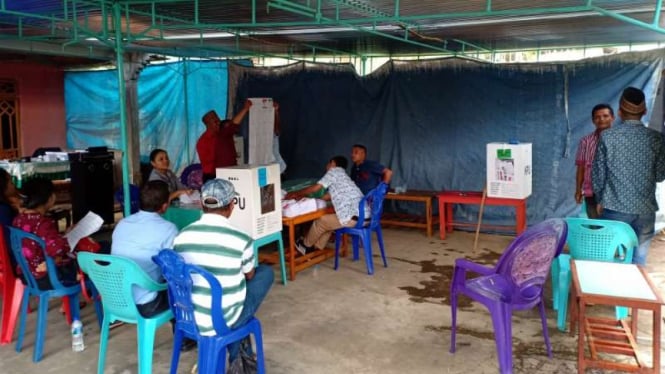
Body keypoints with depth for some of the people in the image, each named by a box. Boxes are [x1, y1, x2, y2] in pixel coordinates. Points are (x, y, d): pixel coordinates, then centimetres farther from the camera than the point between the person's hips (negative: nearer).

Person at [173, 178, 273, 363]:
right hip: (223, 321, -5)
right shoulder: (241, 239, -17)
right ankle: (236, 356, 25)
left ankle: (239, 356, 37)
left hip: (187, 316, 5)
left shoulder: (181, 236, -6)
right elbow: (249, 275, 3)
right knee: (266, 272, 17)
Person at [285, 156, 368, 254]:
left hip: (355, 217, -9)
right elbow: (327, 197, 26)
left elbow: (315, 188, 0)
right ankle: (317, 246, 36)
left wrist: (296, 193, 15)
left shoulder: (335, 171, 2)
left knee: (320, 221, 9)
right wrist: (304, 197, 29)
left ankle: (306, 245, 30)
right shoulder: (342, 176, 28)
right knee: (328, 220, 26)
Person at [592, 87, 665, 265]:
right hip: (645, 209, 1)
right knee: (638, 259, 9)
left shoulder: (607, 136, -6)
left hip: (614, 208, -1)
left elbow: (598, 173, -2)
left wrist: (600, 200, 12)